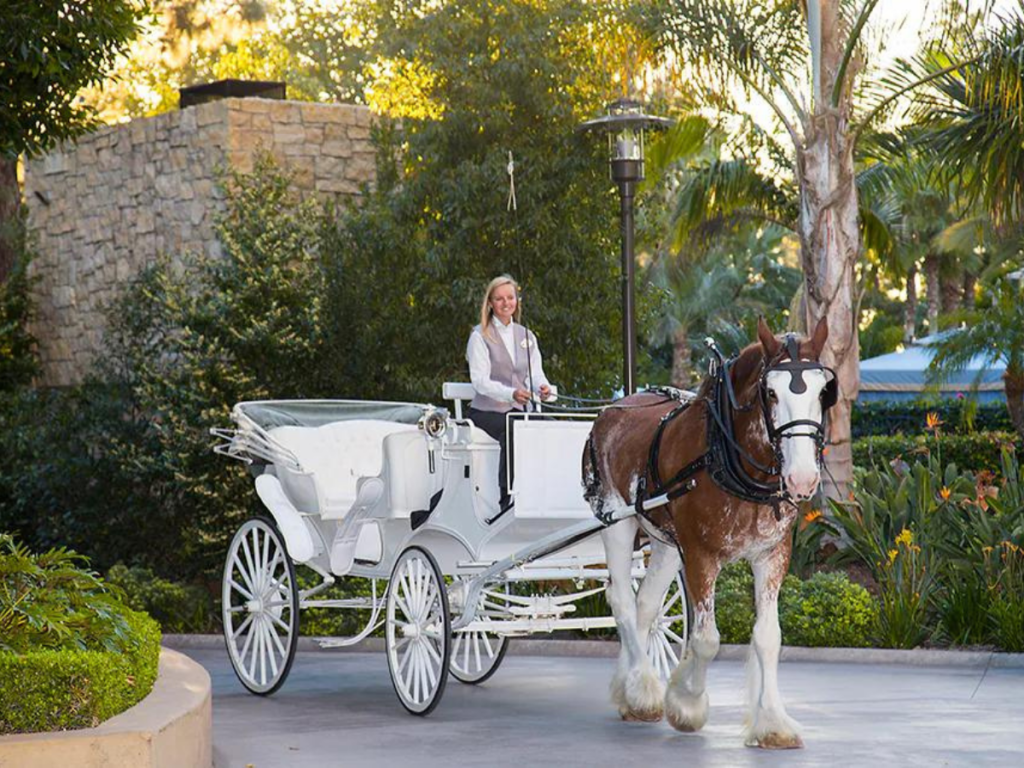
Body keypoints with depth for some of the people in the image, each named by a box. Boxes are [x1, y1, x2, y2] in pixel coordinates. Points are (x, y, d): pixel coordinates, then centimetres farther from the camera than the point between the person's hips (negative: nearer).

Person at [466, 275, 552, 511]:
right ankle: (507, 499, -27)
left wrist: (543, 388, -18)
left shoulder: (526, 336, 18)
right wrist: (511, 393, -30)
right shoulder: (480, 336, 1)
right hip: (486, 411, -4)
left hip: (517, 411, 4)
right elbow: (480, 381, -11)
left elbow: (536, 373, 8)